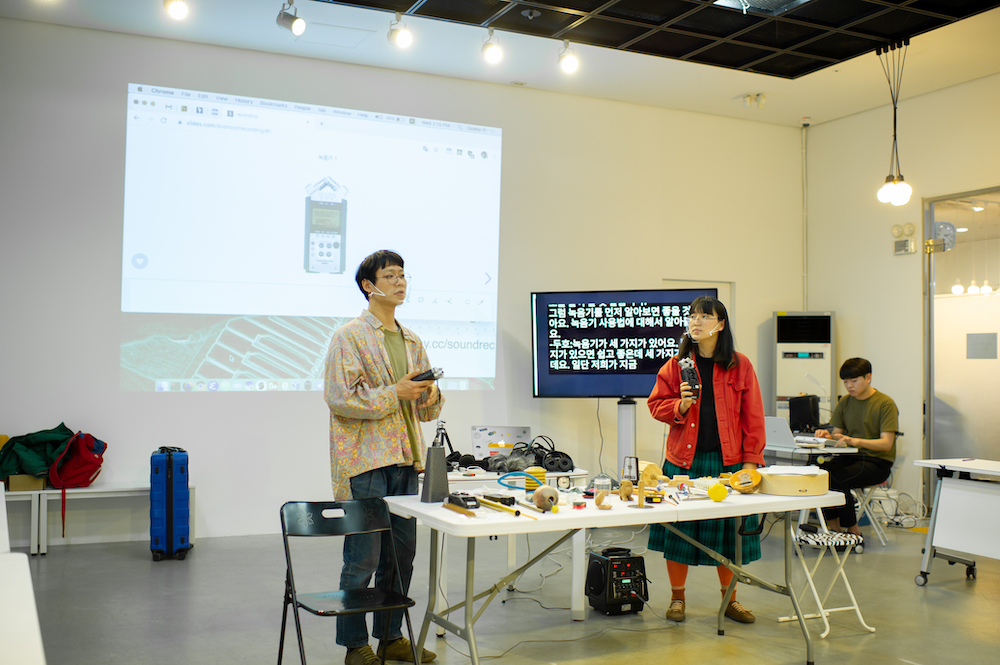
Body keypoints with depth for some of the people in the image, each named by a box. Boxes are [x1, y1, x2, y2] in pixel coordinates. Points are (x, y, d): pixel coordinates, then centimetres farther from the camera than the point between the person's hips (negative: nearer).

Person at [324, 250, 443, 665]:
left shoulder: (412, 342, 16)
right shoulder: (349, 336, -5)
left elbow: (427, 410, 20)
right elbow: (340, 398, -15)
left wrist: (429, 395, -3)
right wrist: (395, 393, -15)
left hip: (405, 461, 7)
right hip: (365, 461, -7)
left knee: (402, 554, 12)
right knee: (363, 559, -2)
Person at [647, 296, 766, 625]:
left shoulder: (740, 366, 2)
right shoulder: (675, 365, 4)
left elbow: (753, 417, 2)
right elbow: (656, 404, 8)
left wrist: (751, 460, -4)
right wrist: (680, 406, -12)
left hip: (727, 461, 0)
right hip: (684, 460, 0)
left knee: (729, 530, 8)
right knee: (679, 529, 4)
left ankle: (729, 598, 26)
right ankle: (677, 597, 21)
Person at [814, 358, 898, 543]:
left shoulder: (885, 403, -8)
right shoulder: (845, 402, 11)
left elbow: (886, 443, -16)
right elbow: (838, 434, 12)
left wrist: (855, 441, -32)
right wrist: (828, 436, -13)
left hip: (877, 461, -6)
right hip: (850, 457, 6)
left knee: (838, 479, -31)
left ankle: (854, 533, -13)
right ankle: (834, 529, -12)